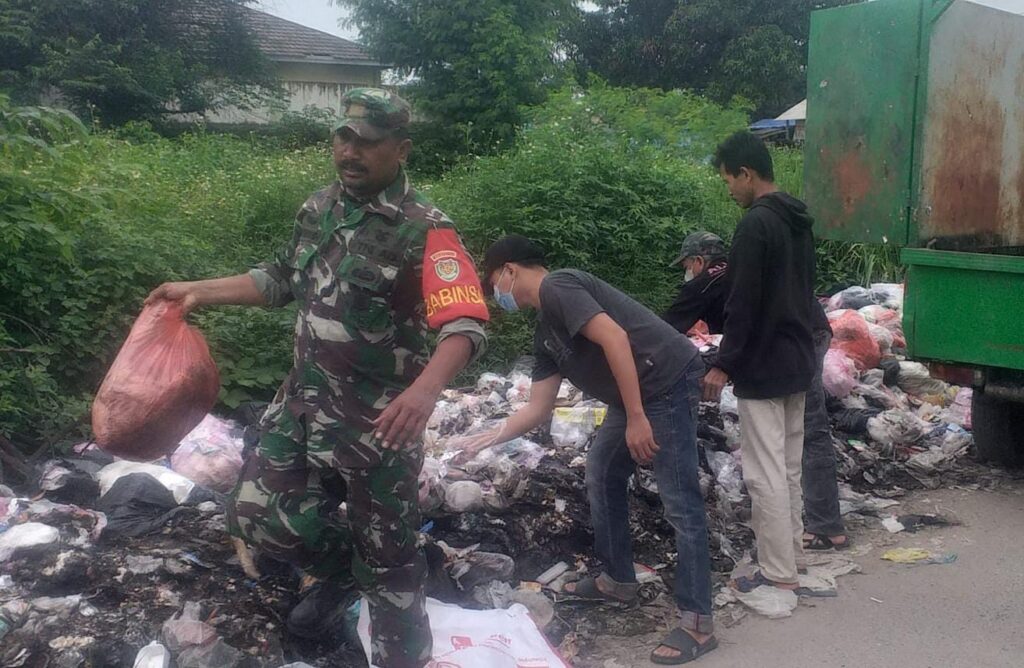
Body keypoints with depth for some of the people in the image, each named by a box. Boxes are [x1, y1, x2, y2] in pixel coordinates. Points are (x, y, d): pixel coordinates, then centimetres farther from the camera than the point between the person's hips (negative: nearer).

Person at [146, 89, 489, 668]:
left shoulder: (425, 230, -18)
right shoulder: (320, 208, 5)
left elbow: (467, 324, -29)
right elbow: (287, 279, 21)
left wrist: (425, 388, -47)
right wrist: (199, 291, 17)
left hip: (378, 420, -6)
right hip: (304, 401, 7)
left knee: (387, 553, 6)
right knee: (258, 514, 11)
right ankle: (340, 567, 39)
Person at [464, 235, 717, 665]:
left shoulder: (556, 287, -11)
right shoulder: (545, 333, 18)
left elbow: (614, 337, -23)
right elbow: (538, 408, 22)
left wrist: (636, 418, -24)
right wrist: (490, 439, 26)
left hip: (667, 384, -11)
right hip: (633, 398, 11)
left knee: (680, 503, -8)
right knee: (602, 476, 20)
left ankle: (697, 623, -2)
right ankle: (618, 580, 33)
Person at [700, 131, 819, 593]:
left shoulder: (754, 224, -18)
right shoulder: (799, 221, 12)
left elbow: (743, 304, -20)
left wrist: (724, 365, -16)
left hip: (762, 368, -10)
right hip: (798, 363, 10)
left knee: (765, 474, -3)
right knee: (789, 468, 17)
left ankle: (778, 575, 3)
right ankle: (792, 558, 26)